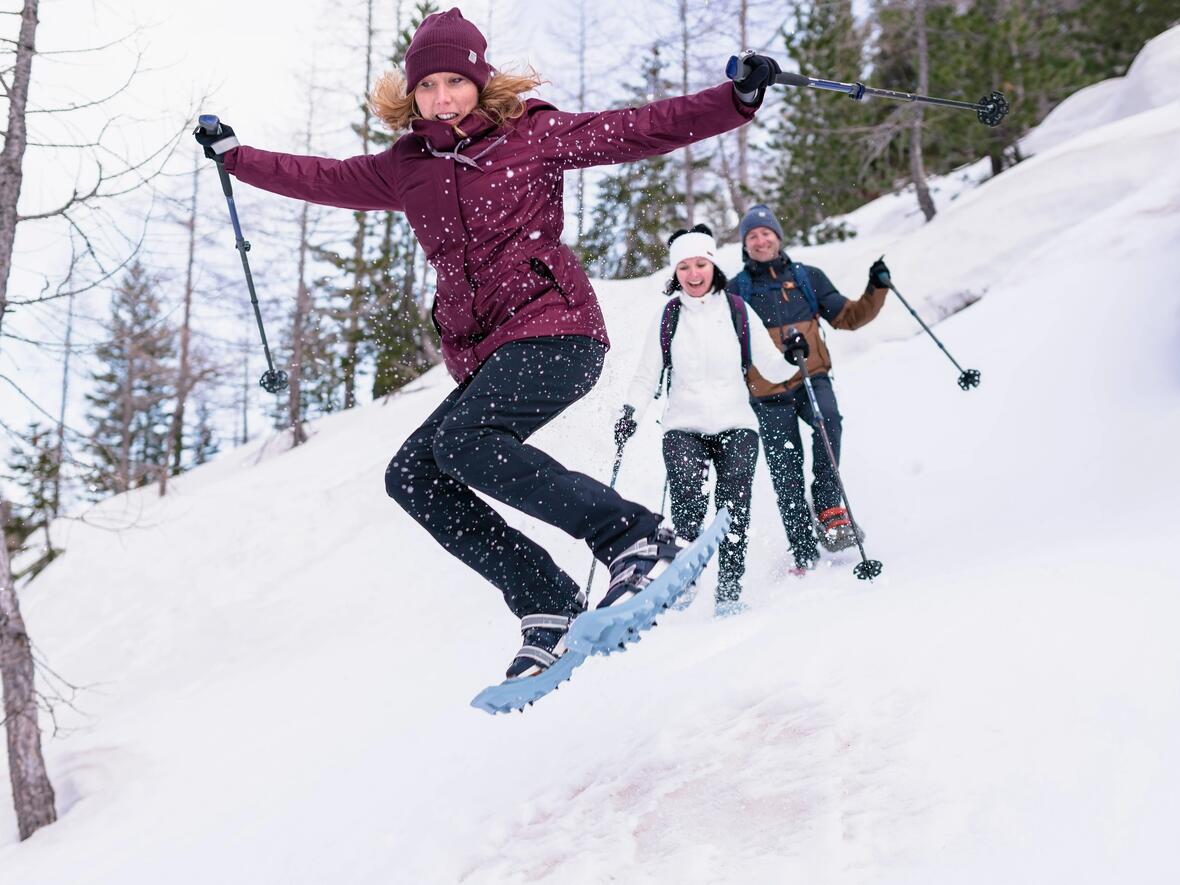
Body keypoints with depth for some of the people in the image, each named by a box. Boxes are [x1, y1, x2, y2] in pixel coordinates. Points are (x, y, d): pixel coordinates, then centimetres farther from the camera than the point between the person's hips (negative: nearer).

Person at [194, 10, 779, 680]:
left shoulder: (533, 133, 4)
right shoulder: (404, 167, 17)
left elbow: (641, 130, 0)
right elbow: (322, 178, 29)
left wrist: (740, 98, -8)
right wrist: (234, 157, 33)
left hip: (554, 328, -7)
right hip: (484, 357, 7)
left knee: (462, 441, -29)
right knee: (411, 474, -6)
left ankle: (640, 539, -25)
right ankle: (549, 608, -10)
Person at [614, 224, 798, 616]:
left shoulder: (738, 311, 5)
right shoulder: (667, 316, 7)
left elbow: (771, 368, 4)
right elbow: (648, 375, 10)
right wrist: (631, 412, -6)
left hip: (735, 425, 0)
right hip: (683, 426, 0)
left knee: (733, 510, -12)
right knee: (687, 502, -21)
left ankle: (729, 592, -6)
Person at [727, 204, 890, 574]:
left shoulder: (807, 277, 11)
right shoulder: (735, 290, 8)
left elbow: (848, 317, 12)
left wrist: (877, 290, -1)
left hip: (812, 379, 0)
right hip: (769, 394, 0)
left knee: (828, 419, -33)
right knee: (786, 477, -1)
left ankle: (829, 508, -20)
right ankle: (805, 556, 8)